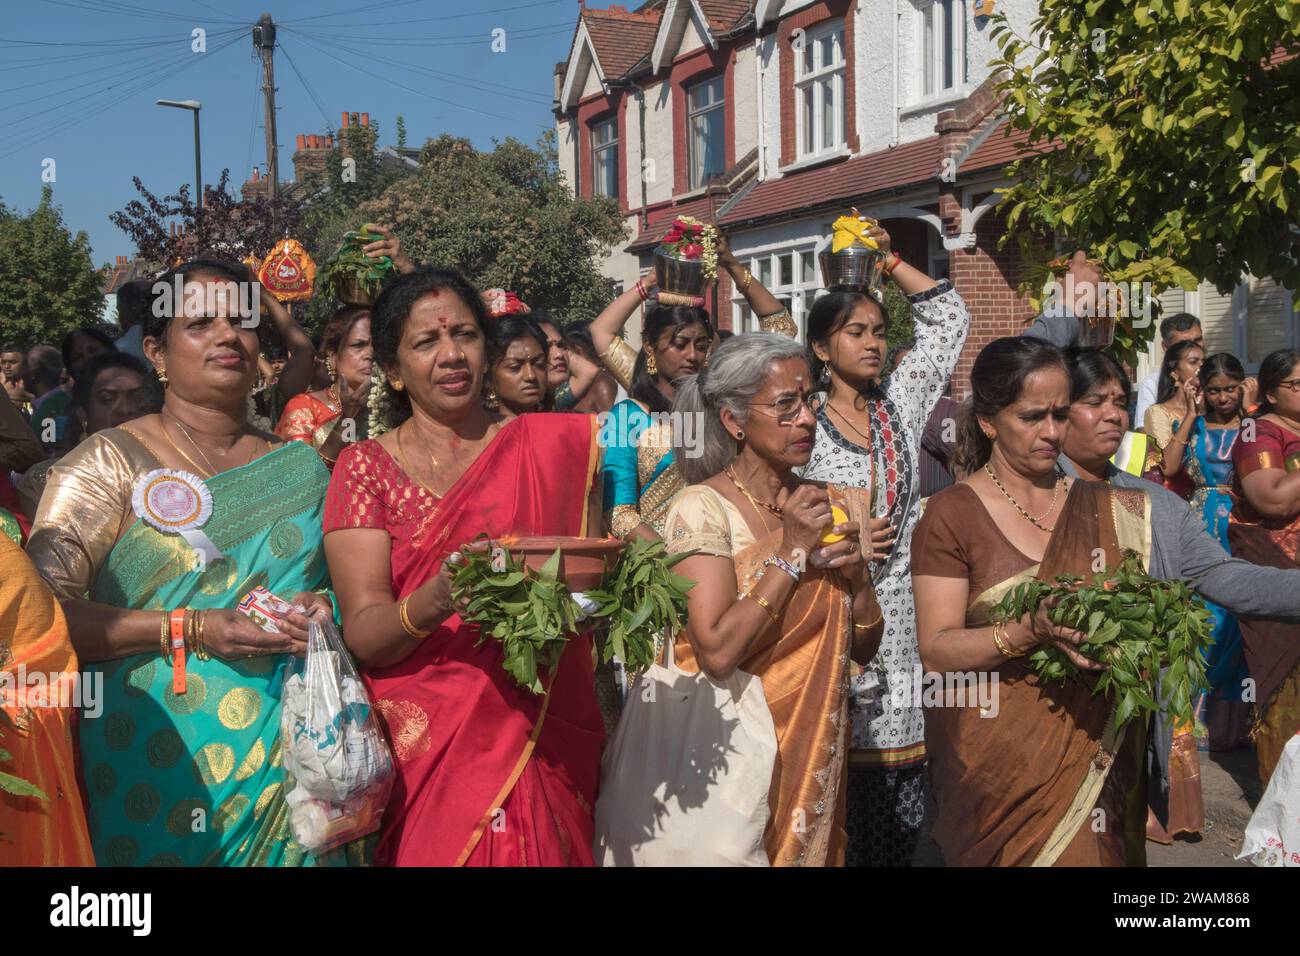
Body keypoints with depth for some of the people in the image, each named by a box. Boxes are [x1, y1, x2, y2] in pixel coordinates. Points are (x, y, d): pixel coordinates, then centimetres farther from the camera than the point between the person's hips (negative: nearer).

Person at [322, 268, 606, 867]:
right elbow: (362, 633, -9)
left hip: (547, 748, 1)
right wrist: (435, 601, -29)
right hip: (423, 753, -1)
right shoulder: (366, 468, 0)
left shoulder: (556, 445, 3)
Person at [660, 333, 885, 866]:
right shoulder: (703, 508, -13)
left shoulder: (828, 506, 4)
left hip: (815, 756, 5)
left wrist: (856, 576, -10)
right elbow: (717, 654, -23)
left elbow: (864, 647, 9)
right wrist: (792, 553, -20)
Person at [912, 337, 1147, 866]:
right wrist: (1034, 630, -27)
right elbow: (936, 650, -12)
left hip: (1092, 756, 3)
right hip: (997, 759, -3)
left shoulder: (1102, 510, 5)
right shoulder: (952, 515, -6)